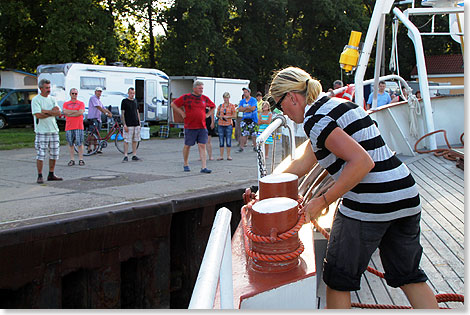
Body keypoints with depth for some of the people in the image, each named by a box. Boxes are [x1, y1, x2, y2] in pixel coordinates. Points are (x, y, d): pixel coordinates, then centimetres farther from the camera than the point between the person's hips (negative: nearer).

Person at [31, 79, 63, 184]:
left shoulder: (52, 99, 12)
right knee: (40, 155, -6)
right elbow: (38, 115, -16)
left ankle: (51, 174, 19)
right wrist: (52, 112, -7)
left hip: (54, 130, 6)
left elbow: (58, 113, 0)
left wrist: (45, 111, -12)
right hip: (42, 131, -6)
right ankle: (40, 176, 1)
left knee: (54, 154, 9)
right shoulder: (36, 100, -5)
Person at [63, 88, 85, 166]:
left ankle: (81, 159, 3)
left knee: (80, 143, -3)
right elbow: (65, 111, -5)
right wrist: (76, 111, -7)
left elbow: (80, 113, -8)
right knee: (70, 144, 5)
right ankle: (72, 160, 10)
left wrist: (69, 113, -4)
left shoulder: (81, 103, 8)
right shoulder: (66, 104, 14)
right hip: (69, 127, 2)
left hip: (78, 126, -2)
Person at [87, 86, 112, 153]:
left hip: (98, 119, 9)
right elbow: (98, 107, -18)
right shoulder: (93, 98, -8)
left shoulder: (99, 100, 22)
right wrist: (106, 113, -22)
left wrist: (110, 113, 3)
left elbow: (104, 108, 18)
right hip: (93, 118, -9)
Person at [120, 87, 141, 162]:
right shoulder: (124, 101, -4)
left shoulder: (135, 101, 14)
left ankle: (134, 156, 14)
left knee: (135, 140, 8)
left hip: (136, 124, 6)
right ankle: (125, 156, -2)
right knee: (126, 141, -5)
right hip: (128, 125, -6)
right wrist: (124, 124, -14)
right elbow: (122, 114, -7)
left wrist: (139, 123, 13)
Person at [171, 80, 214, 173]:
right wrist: (182, 113, -2)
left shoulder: (205, 98, 9)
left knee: (202, 146, -4)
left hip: (202, 127, 3)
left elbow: (213, 106, 27)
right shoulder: (186, 97, -3)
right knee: (187, 146, 7)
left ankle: (203, 167, -5)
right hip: (190, 127, -3)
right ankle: (185, 165, 25)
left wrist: (207, 115, 13)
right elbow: (173, 104, 2)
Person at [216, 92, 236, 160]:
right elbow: (217, 114, 15)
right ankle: (221, 156, 7)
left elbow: (235, 116, 0)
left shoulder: (232, 106, 3)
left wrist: (228, 117, -14)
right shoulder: (220, 105, 10)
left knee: (228, 140, -1)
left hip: (228, 124, -2)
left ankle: (228, 155, 7)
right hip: (221, 124, 2)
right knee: (221, 140, 2)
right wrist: (220, 117, -6)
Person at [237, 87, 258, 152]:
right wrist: (247, 107, -13)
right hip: (244, 119, 4)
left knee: (254, 134, -2)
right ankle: (241, 147, 2)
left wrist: (244, 109, -6)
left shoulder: (253, 100, -3)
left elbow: (253, 108, -16)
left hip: (253, 119, -4)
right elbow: (239, 109, -1)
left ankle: (255, 146, 11)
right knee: (243, 133, -2)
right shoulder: (242, 101, 12)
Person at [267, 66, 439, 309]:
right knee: (409, 276, 19)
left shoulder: (315, 118, -11)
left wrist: (322, 201, -16)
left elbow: (362, 162, -22)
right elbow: (303, 163, 25)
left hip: (369, 205, -9)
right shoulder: (336, 105, 18)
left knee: (338, 277, 10)